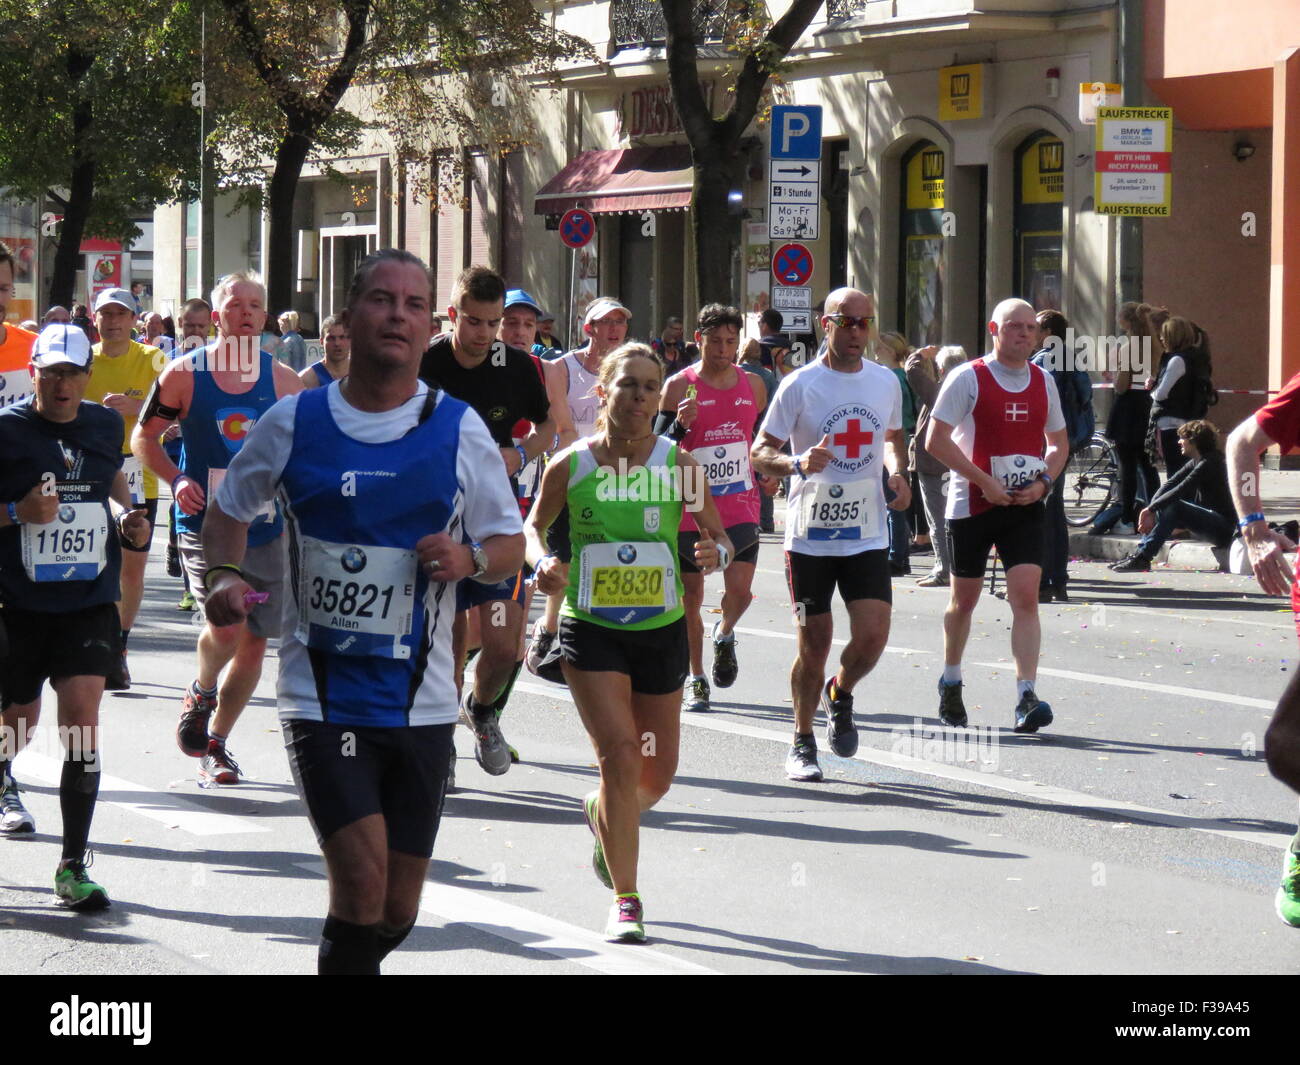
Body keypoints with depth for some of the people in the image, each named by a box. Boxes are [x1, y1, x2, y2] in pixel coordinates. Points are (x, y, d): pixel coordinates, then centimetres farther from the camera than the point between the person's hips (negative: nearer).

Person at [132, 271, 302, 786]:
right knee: (226, 625, -23)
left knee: (254, 645, 6)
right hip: (205, 524, -3)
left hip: (267, 527, 3)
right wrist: (176, 479, -8)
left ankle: (215, 746, 25)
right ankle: (201, 692, 10)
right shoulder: (184, 374, -4)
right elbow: (144, 435, 7)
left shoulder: (285, 381, 2)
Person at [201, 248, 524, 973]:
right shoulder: (293, 422, 0)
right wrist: (226, 573, -6)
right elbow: (230, 509, 14)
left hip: (421, 699, 2)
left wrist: (469, 560, -14)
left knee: (396, 911, 8)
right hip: (321, 693, -2)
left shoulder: (459, 429, 1)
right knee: (362, 885, -18)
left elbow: (512, 544, 8)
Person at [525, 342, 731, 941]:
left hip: (661, 631, 2)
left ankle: (604, 816, 48)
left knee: (657, 774, 11)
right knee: (620, 755, -16)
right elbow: (534, 525, 10)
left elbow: (719, 536, 2)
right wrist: (542, 562, -11)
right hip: (591, 631, -2)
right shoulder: (570, 466, -7)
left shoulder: (678, 464, -6)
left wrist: (715, 555, -20)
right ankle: (625, 901, -6)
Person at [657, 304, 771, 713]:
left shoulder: (753, 385, 7)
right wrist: (679, 425, -23)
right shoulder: (679, 386, -4)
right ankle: (696, 679, 19)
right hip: (690, 509, -2)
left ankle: (724, 635, 24)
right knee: (690, 597, 4)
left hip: (741, 507, 2)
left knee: (740, 590, -10)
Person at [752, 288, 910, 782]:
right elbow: (760, 452, -4)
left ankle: (840, 695, 23)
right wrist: (797, 464, -24)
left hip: (867, 534, 3)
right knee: (814, 645, 1)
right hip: (810, 534, -3)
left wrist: (898, 474, 4)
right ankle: (802, 743, 20)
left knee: (872, 637, -10)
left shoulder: (887, 383, 6)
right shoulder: (800, 385, -6)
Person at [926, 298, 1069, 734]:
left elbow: (1058, 443, 18)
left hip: (1025, 505, 3)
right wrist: (984, 482, -17)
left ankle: (1026, 697, -19)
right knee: (964, 599, 11)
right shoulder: (968, 378, -7)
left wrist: (1043, 481, -2)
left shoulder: (1044, 381, 8)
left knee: (1025, 595, -13)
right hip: (972, 503, -3)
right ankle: (950, 685, 33)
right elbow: (937, 440, -11)